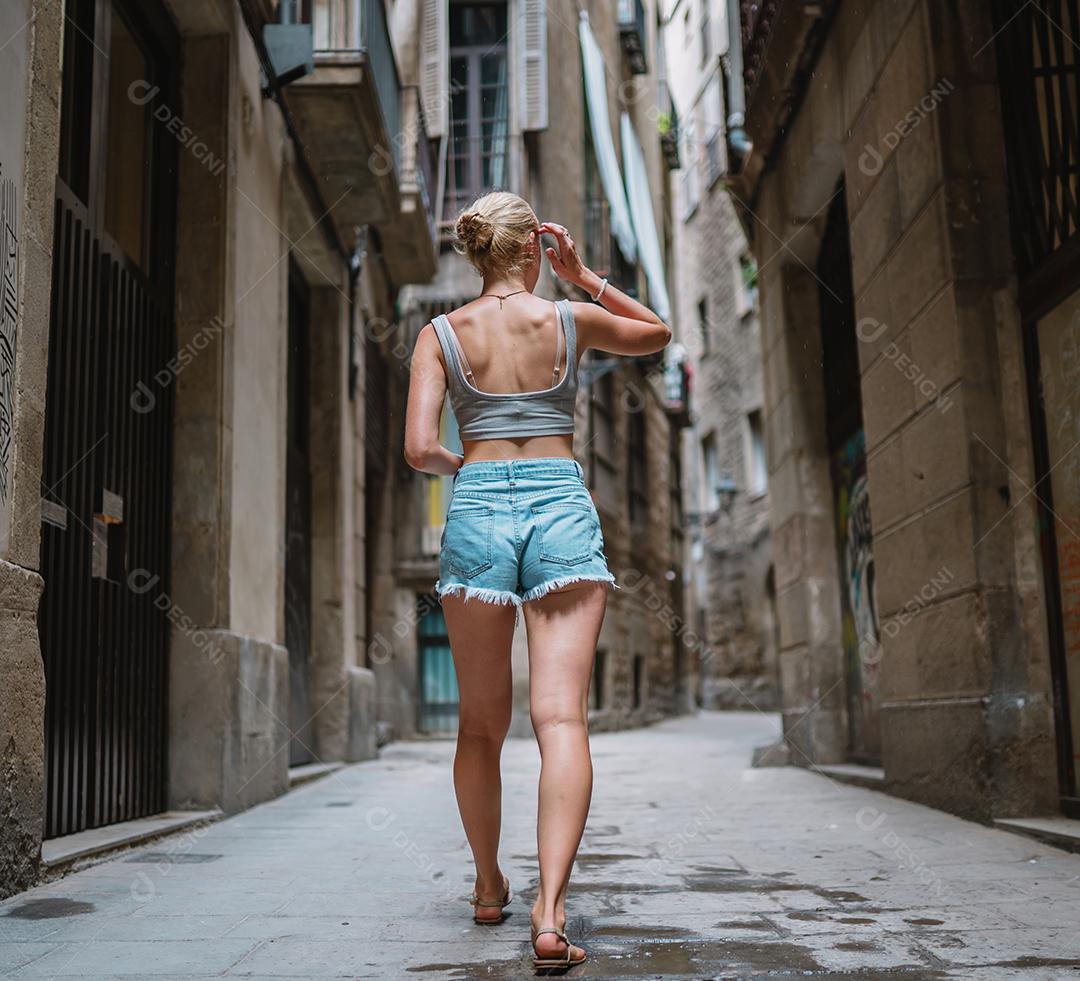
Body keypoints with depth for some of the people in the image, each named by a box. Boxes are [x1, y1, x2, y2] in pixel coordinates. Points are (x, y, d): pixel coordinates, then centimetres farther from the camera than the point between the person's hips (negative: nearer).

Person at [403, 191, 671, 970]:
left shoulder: (441, 334, 5)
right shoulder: (571, 319, 6)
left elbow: (419, 449, -4)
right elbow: (658, 333, 25)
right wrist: (586, 277, 21)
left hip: (478, 511, 1)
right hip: (563, 509, -1)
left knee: (481, 724, 14)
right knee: (563, 717, -7)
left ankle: (490, 887, 30)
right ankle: (551, 914, -18)